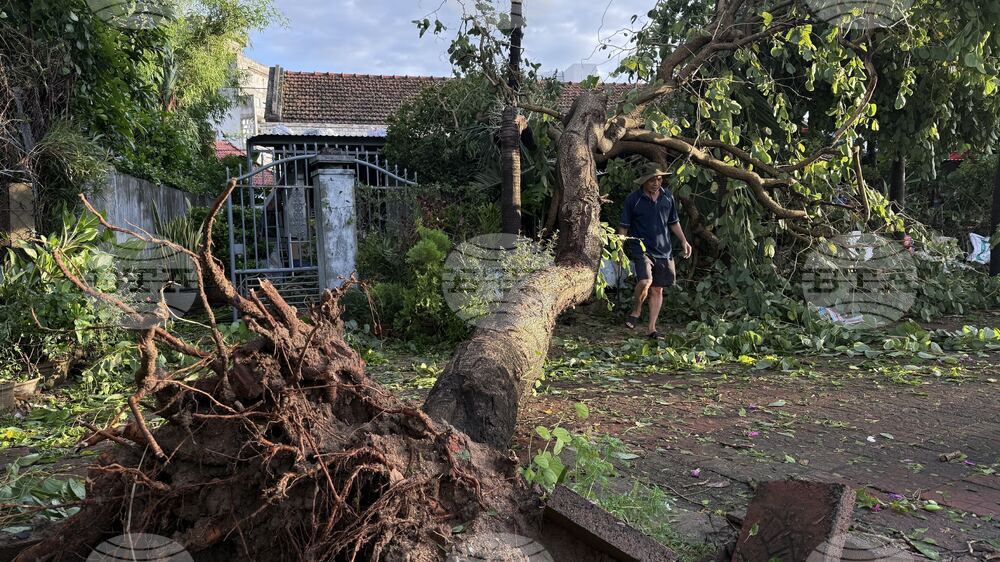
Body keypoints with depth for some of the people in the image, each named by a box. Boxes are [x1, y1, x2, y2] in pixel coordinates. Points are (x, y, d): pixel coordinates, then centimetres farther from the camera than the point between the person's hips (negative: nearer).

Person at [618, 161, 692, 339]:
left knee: (657, 289, 7)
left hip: (663, 250, 4)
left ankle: (652, 328, 17)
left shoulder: (667, 196, 7)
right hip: (641, 248, -4)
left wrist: (684, 241, 12)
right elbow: (624, 226, -1)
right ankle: (636, 312, 3)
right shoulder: (633, 199, -5)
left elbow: (673, 222, 19)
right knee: (645, 281, -25)